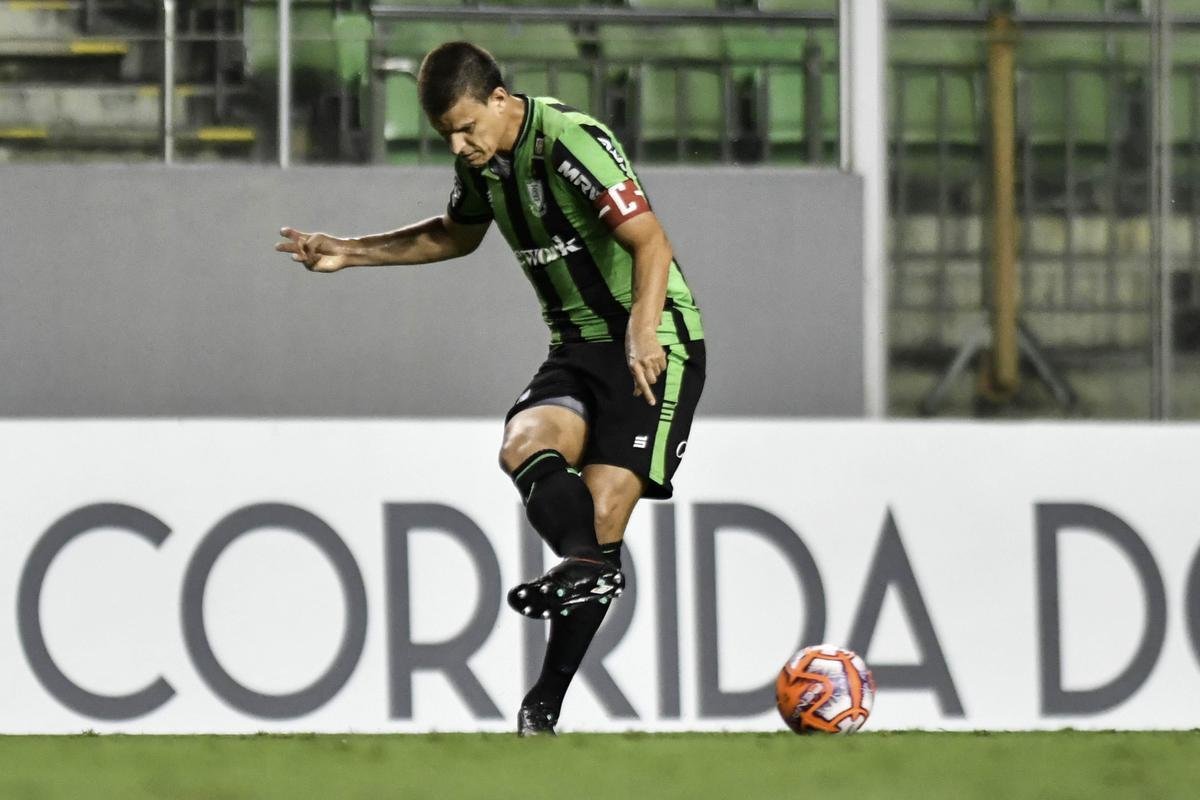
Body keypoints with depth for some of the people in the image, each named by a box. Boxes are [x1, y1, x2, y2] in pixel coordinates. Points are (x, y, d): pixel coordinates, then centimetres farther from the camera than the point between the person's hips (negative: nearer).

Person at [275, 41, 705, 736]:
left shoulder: (572, 143, -19)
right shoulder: (483, 158, 8)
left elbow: (651, 242, -26)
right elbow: (457, 235, 30)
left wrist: (642, 332, -42)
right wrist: (351, 253, 24)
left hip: (655, 345, -7)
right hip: (578, 346, 7)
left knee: (602, 504, -18)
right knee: (526, 446, -25)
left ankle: (546, 702, -18)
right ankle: (587, 564, -45)